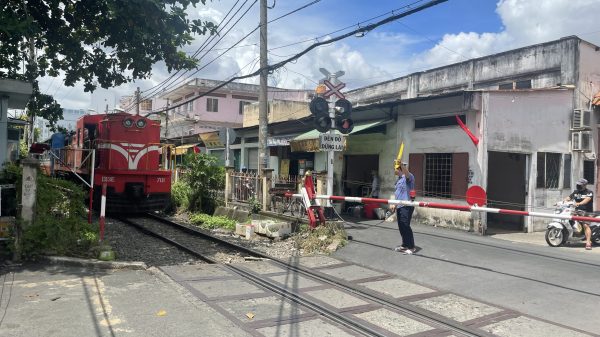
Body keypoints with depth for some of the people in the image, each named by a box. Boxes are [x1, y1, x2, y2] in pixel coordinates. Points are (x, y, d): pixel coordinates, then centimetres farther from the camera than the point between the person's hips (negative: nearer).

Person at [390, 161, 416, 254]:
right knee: (401, 227, 13)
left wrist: (401, 164, -50)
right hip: (399, 207, 9)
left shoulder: (408, 177, -9)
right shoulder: (399, 179, 18)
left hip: (406, 207, -9)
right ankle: (404, 245, 24)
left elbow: (406, 173, -34)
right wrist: (394, 204, 22)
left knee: (406, 227, -7)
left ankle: (411, 247, 2)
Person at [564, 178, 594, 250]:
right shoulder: (575, 192, 17)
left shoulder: (589, 192, -4)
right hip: (577, 211, 7)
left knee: (586, 225, -22)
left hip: (587, 212, -7)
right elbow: (569, 197, 11)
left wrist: (579, 203, -40)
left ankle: (588, 242, -29)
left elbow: (587, 199, -22)